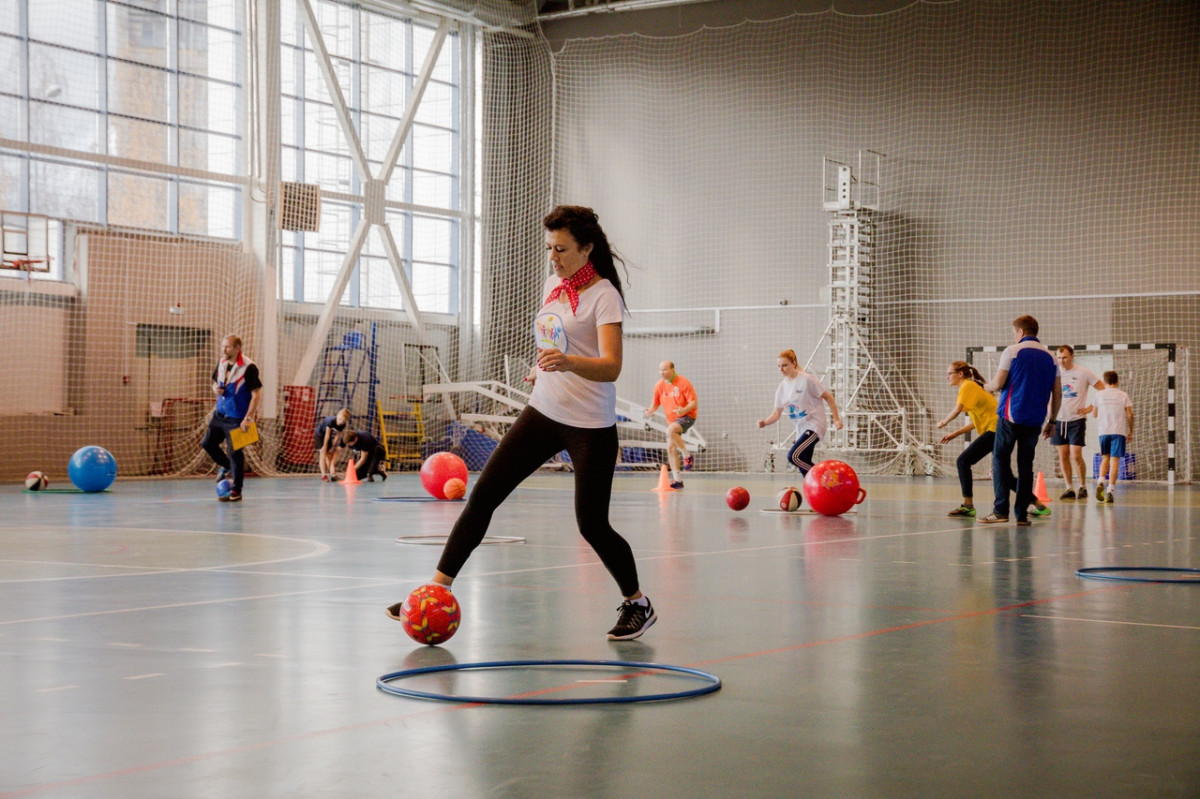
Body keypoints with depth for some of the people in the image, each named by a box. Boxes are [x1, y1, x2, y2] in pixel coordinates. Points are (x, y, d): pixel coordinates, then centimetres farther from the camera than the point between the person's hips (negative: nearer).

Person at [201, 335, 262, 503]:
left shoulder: (248, 367, -18)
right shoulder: (222, 363, 5)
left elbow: (256, 394, -19)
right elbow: (215, 382, 21)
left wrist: (248, 418, -23)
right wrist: (216, 389, -4)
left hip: (237, 418, -8)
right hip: (220, 414, 8)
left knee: (235, 453, -3)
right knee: (207, 443, 12)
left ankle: (236, 492, 8)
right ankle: (226, 467, 38)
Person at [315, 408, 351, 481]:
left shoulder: (342, 425, -18)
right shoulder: (330, 421, -34)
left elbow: (337, 436, -11)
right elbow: (327, 434, -27)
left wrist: (333, 447, -9)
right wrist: (325, 446, -21)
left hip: (330, 437, 5)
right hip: (320, 435, -5)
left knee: (329, 454, 4)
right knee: (323, 453, -13)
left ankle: (332, 474, 7)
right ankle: (323, 475, -18)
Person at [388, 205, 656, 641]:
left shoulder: (603, 295, -14)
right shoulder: (551, 285, 8)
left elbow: (611, 367, -27)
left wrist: (568, 363, -42)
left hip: (590, 425, -7)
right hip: (543, 411, 7)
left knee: (591, 525, -3)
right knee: (482, 496, -3)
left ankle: (637, 604, 19)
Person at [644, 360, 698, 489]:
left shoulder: (684, 383, -13)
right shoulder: (659, 385, 3)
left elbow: (693, 402, -15)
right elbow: (656, 403, 12)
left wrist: (684, 410, -34)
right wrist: (650, 410, -11)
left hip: (686, 417, -6)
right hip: (671, 419, 6)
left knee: (671, 430, -34)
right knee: (670, 448, -1)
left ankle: (686, 456, -15)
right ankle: (677, 480, 6)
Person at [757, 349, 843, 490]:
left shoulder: (807, 380, -13)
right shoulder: (782, 387, 7)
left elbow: (828, 398, -7)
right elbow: (777, 413, 7)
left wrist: (836, 419, -7)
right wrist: (765, 422, -13)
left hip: (815, 424, -8)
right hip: (801, 429, 8)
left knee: (793, 456, -23)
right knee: (804, 468, 7)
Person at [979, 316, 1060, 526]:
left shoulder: (1012, 351, -3)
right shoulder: (1050, 357, 12)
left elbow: (998, 383, -9)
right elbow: (1057, 393, 11)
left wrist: (987, 386, 14)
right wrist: (1052, 421, 18)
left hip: (1011, 416, -4)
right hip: (1035, 420, 4)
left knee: (1000, 460, 1)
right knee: (1025, 464, 8)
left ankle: (1001, 510, -8)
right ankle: (1022, 514, 4)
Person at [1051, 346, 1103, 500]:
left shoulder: (1084, 373, -5)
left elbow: (1103, 390, 0)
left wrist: (1090, 408, -5)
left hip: (1077, 419, -3)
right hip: (1059, 419, 3)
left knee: (1076, 455, -10)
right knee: (1063, 455, 3)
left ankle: (1083, 487, 6)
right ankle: (1069, 488, 11)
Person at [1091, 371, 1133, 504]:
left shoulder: (1100, 395, 7)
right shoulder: (1123, 395, 4)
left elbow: (1094, 414, 13)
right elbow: (1130, 415, 0)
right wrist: (1130, 432, 9)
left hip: (1103, 431, 2)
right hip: (1119, 431, -2)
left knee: (1105, 458, 17)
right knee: (1115, 460, -3)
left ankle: (1101, 482, -6)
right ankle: (1110, 490, -12)